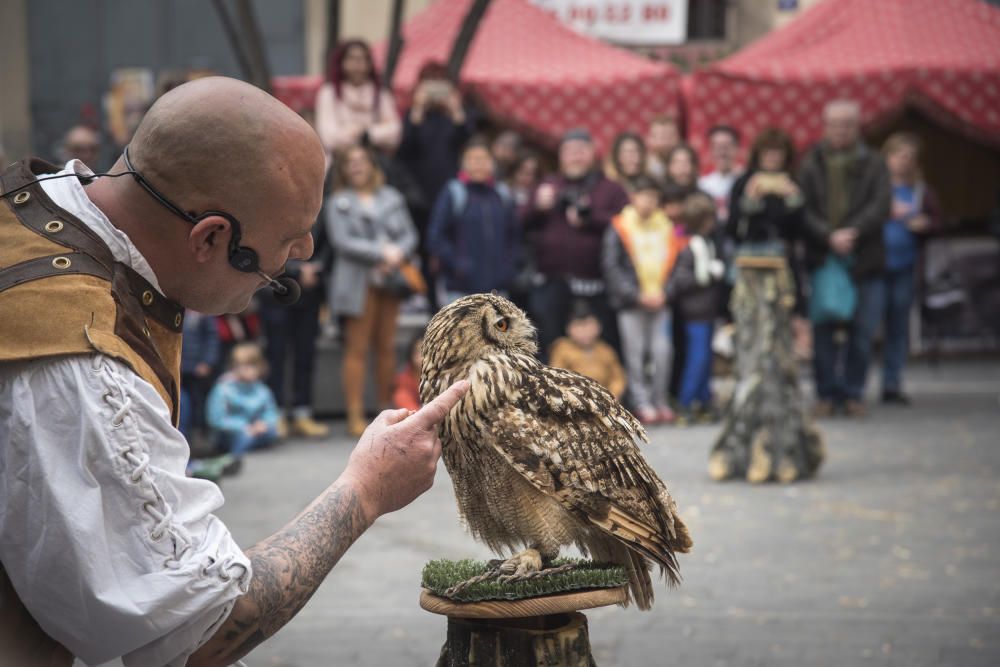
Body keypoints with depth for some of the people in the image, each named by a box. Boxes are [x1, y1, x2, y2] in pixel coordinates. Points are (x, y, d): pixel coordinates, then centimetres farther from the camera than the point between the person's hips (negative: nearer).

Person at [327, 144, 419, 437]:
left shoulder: (391, 198, 13)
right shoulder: (338, 202, 3)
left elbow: (409, 234, 9)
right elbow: (342, 241, -8)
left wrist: (398, 254, -12)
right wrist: (381, 253, -13)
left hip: (391, 280, 3)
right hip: (358, 281, -3)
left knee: (387, 347, 6)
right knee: (357, 348, -5)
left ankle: (387, 410, 13)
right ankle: (355, 415, -4)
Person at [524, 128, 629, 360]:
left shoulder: (610, 189, 9)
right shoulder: (548, 186, 18)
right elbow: (524, 225, 13)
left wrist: (590, 218, -12)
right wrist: (539, 206, -6)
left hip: (595, 288, -2)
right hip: (552, 285, 2)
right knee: (549, 348, 3)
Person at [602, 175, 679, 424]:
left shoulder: (666, 226, 9)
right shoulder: (619, 228, 0)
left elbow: (673, 262, 11)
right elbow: (611, 266, -4)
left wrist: (663, 291, -5)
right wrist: (637, 295, -11)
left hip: (659, 301, 2)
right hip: (631, 302, -2)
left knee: (662, 352, -3)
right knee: (635, 354, -2)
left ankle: (660, 401, 9)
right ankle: (642, 403, 6)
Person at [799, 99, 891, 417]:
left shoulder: (873, 164, 6)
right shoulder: (811, 165, 5)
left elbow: (881, 205, -6)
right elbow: (803, 210, -4)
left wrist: (854, 232, -20)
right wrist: (829, 236, -18)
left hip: (864, 260, 0)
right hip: (821, 258, 0)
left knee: (862, 332, 2)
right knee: (822, 331, -1)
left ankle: (853, 393, 15)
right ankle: (826, 393, 11)